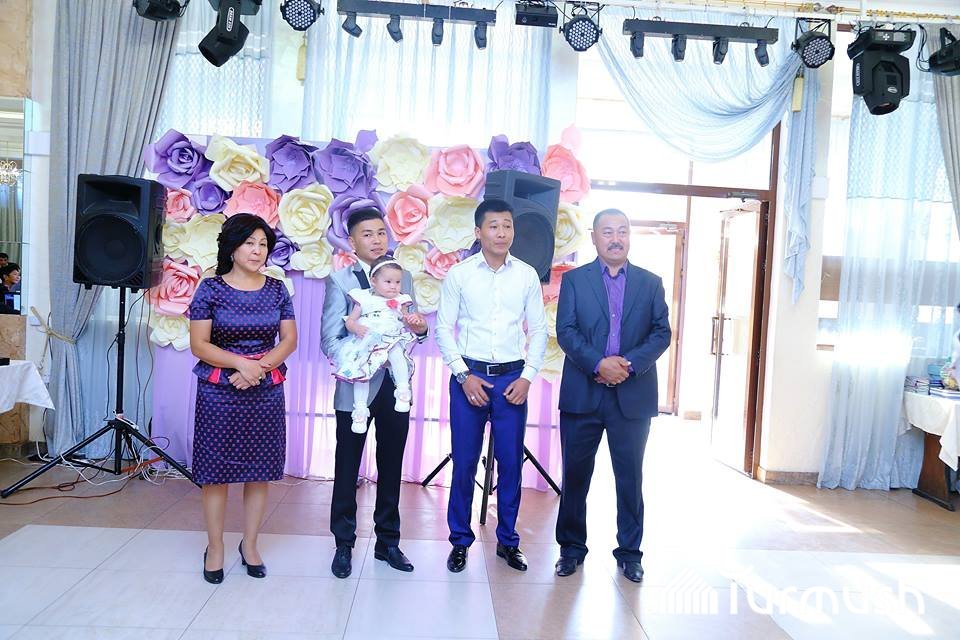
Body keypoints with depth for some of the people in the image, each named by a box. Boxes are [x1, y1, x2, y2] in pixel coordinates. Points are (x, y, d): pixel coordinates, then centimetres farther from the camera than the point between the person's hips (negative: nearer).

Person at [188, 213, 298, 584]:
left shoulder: (277, 289, 6)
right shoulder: (210, 289, -3)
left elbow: (289, 340, 4)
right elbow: (199, 344, -6)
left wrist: (261, 366, -13)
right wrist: (240, 363, -19)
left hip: (266, 391, 3)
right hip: (219, 392, -2)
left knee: (259, 470, 8)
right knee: (216, 471, 4)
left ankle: (250, 545, 23)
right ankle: (215, 548, 20)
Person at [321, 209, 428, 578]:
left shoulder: (403, 277, 8)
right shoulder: (340, 280, -2)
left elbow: (412, 329, 10)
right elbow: (330, 337, -9)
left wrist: (420, 327, -14)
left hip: (396, 387, 4)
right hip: (356, 387, -3)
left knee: (391, 468, 13)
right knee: (347, 469, 8)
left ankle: (388, 542, 28)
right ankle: (344, 545, 24)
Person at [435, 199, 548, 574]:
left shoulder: (527, 275, 4)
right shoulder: (459, 274, 0)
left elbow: (539, 330, 6)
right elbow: (443, 328, 0)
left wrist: (527, 377, -3)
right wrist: (464, 375, -8)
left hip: (512, 377, 1)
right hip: (469, 376, -1)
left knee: (511, 462, 7)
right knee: (464, 462, 5)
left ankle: (507, 540, 24)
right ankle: (460, 541, 21)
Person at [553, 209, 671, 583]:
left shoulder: (650, 283, 9)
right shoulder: (574, 280, 5)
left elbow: (662, 333, 2)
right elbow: (565, 331, -4)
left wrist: (630, 364, -14)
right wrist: (598, 363, -18)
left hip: (633, 395, 1)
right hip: (582, 394, -1)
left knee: (630, 477, 9)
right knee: (575, 474, 8)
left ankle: (629, 552, 25)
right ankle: (572, 547, 24)